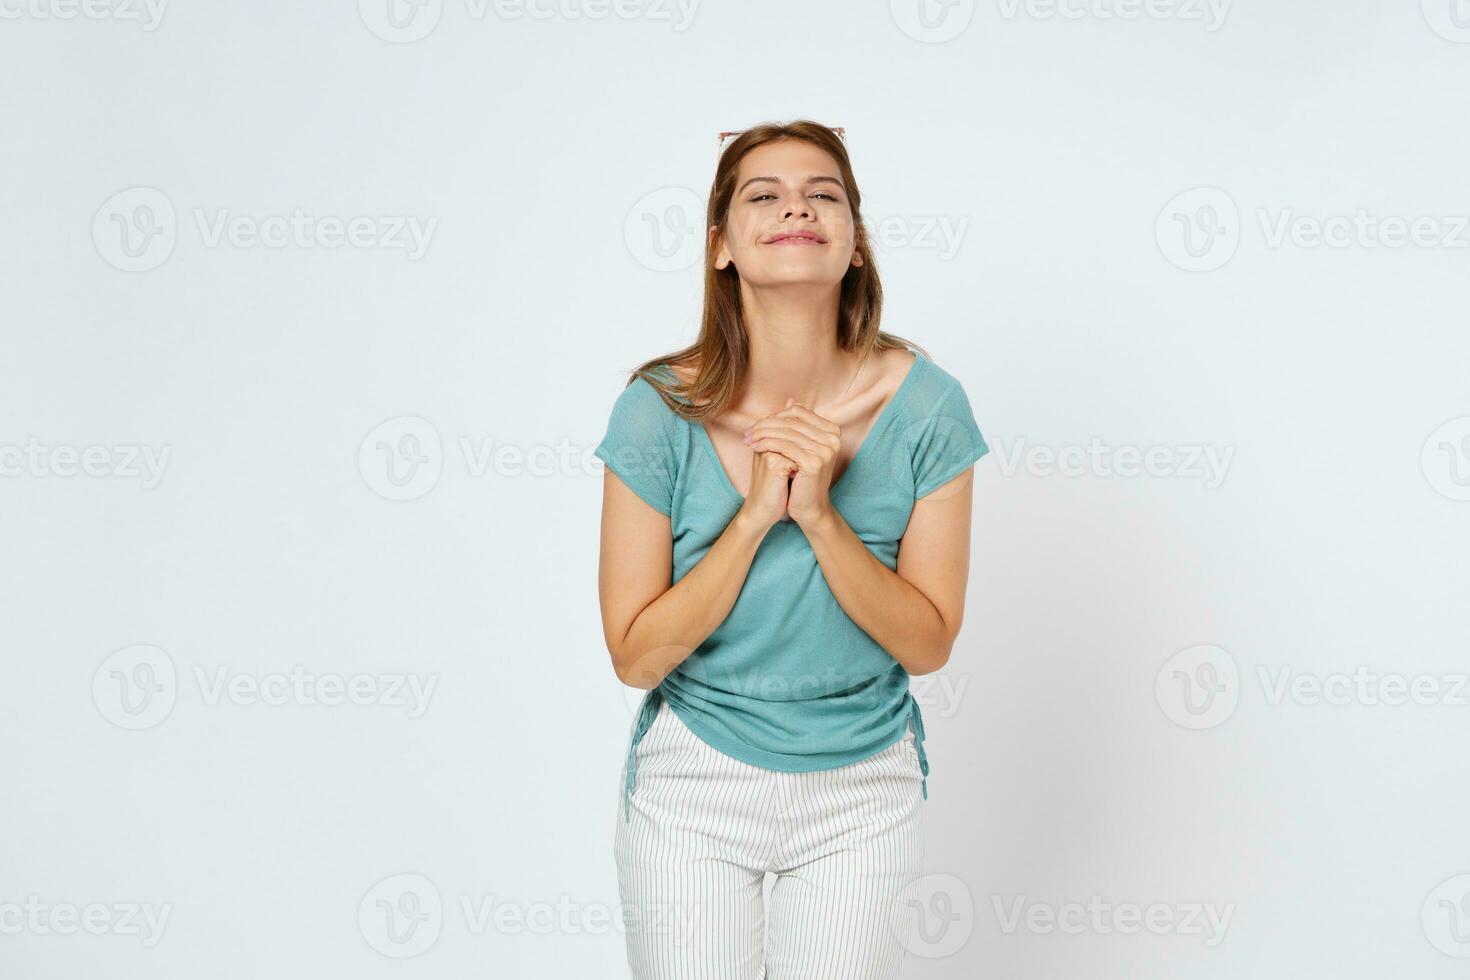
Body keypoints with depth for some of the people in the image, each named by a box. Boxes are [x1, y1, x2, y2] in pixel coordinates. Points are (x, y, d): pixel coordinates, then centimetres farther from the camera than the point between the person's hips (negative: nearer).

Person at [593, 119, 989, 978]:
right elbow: (636, 655, -14)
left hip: (862, 790, 1)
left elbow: (927, 644, -11)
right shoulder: (661, 412, -16)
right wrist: (755, 517, -25)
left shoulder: (924, 407, -14)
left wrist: (820, 515, -26)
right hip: (693, 785, 0)